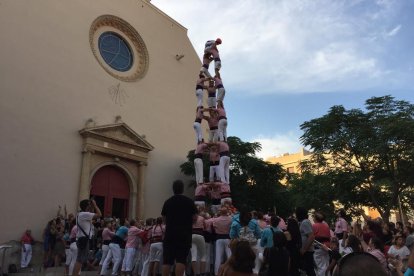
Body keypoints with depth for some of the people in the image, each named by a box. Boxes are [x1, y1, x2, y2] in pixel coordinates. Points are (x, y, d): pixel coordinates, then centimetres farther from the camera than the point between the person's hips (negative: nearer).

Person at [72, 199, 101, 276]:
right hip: (84, 239, -10)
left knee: (79, 260, 15)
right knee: (80, 260, -10)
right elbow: (99, 214, -19)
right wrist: (95, 205, -9)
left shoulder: (81, 214, 16)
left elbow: (92, 214, 28)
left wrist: (92, 207, 16)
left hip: (81, 239, 10)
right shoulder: (85, 214, -15)